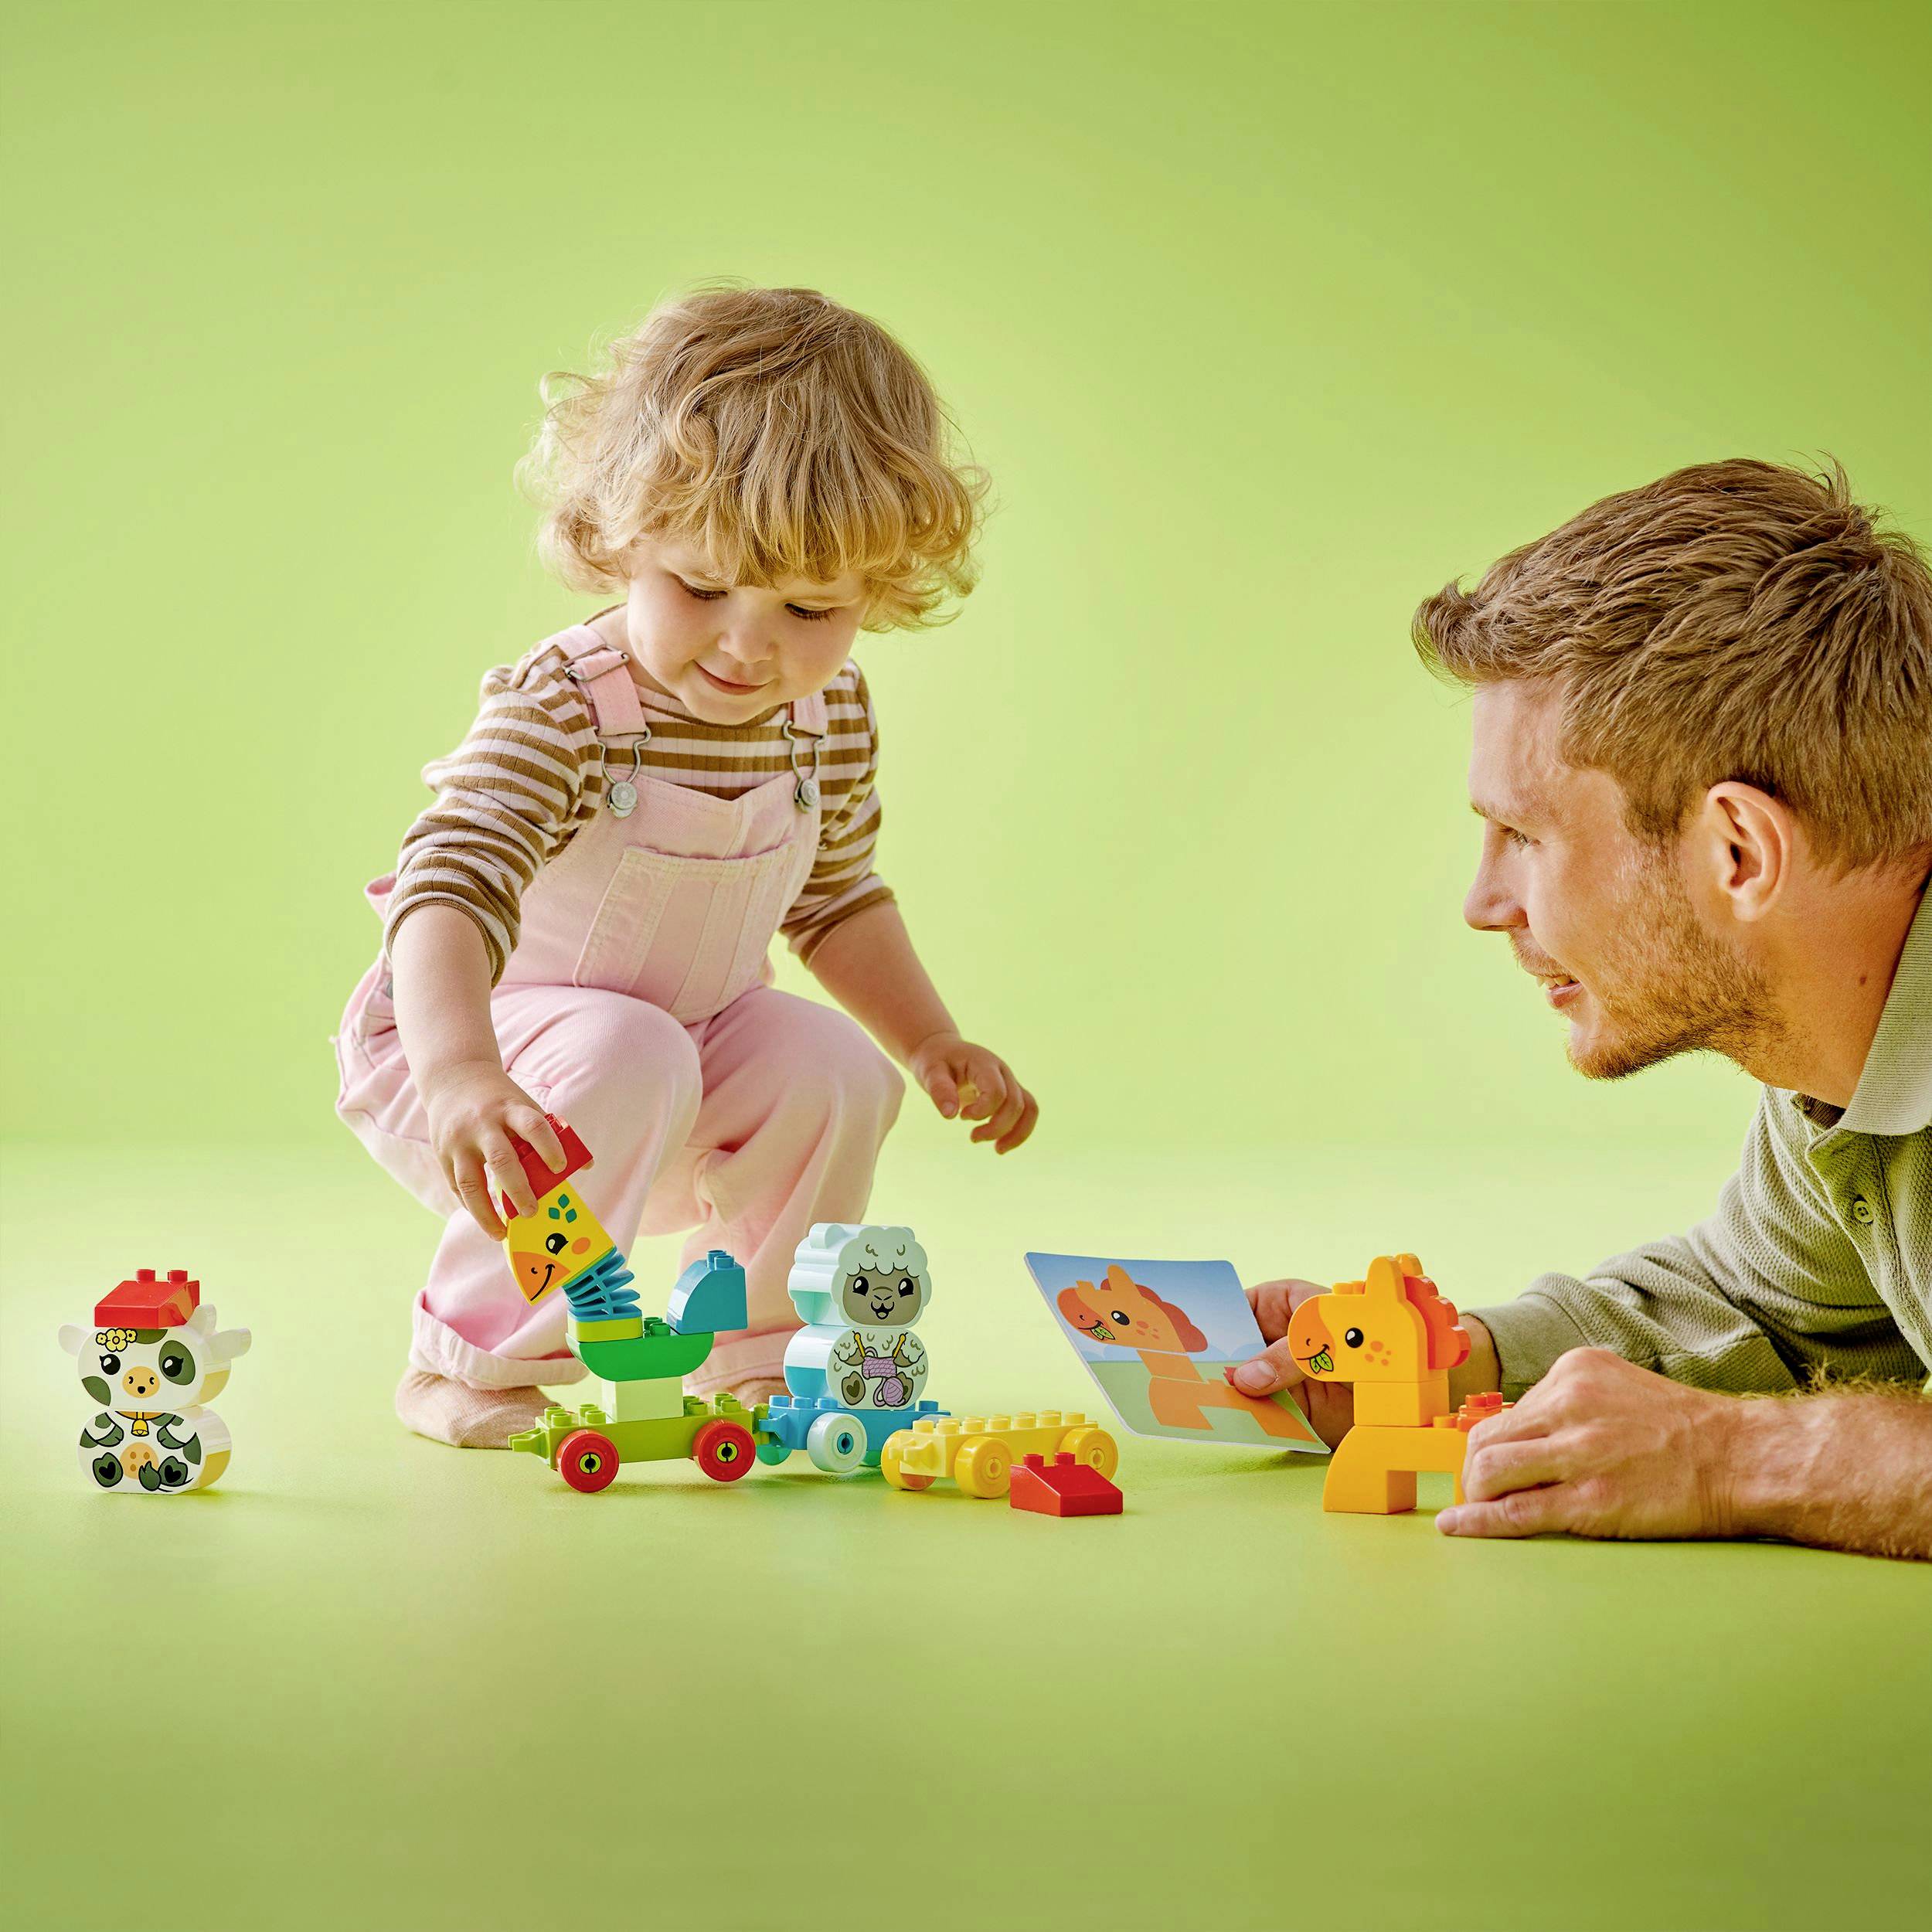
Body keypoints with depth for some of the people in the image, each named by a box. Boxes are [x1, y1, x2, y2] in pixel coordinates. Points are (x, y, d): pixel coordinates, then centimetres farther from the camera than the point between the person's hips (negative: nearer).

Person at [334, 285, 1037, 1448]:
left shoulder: (831, 713, -8)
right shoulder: (560, 707, -30)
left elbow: (836, 897, 11)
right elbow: (452, 891, -44)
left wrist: (933, 1041, 2)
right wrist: (465, 1076, -61)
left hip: (694, 1030, 6)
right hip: (461, 1034, -6)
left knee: (837, 1072, -17)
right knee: (625, 1058, -34)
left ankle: (759, 1352, 6)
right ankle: (474, 1361, -19)